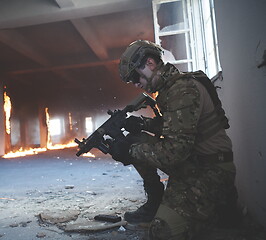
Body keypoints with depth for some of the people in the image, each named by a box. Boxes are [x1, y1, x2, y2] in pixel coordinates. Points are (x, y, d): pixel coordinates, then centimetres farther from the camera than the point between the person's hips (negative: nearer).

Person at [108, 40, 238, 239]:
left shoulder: (183, 89, -22)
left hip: (210, 171, -9)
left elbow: (175, 150, -28)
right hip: (188, 161, 9)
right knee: (136, 141, 2)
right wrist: (142, 124, 0)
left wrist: (129, 151, -19)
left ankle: (219, 203, 4)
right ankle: (155, 202, 12)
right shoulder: (170, 86, 8)